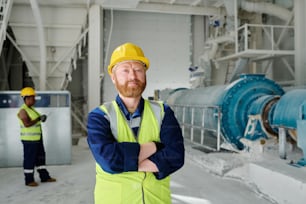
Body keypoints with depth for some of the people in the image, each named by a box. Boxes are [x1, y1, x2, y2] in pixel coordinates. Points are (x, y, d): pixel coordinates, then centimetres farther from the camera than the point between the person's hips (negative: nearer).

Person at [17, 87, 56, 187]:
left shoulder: (31, 108, 12)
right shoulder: (23, 110, -16)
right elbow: (27, 124, -26)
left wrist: (42, 118, -1)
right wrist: (39, 119, -22)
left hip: (37, 138, 9)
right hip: (29, 139, -9)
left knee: (41, 157, 14)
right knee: (29, 159, 1)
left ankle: (44, 177, 24)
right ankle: (29, 180, 12)